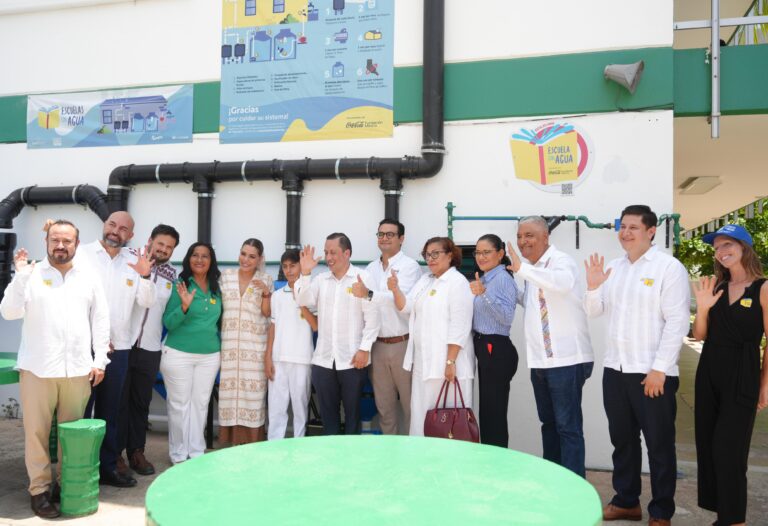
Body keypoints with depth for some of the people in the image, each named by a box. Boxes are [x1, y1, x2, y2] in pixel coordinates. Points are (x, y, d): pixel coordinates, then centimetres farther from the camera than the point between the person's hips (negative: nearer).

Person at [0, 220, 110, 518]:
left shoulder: (89, 279, 8)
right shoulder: (31, 275, 0)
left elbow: (100, 320, 9)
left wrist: (99, 360, 4)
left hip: (78, 369, 2)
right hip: (38, 368, -2)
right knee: (37, 432, 4)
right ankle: (39, 488, 16)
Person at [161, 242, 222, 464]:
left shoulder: (216, 289, 6)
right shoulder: (179, 286, -6)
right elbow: (168, 323, -11)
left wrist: (221, 348, 10)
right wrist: (184, 306, -26)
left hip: (210, 356, 4)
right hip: (179, 355, -4)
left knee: (200, 404, 10)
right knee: (179, 405, 4)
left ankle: (197, 452, 21)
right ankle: (179, 455, 16)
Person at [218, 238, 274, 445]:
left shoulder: (266, 280, 3)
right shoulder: (226, 275, 7)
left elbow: (267, 313, 0)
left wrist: (266, 293, -14)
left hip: (255, 344, -2)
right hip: (229, 343, 2)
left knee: (253, 388, -3)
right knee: (230, 387, 2)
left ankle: (251, 438, 5)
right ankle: (232, 437, 10)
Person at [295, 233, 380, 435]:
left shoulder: (362, 278, -3)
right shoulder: (320, 279, 9)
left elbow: (372, 316, -7)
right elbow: (304, 301, -1)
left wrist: (364, 348, -11)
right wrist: (305, 273, -10)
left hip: (352, 359, -4)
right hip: (323, 359, 4)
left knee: (352, 411, 8)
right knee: (327, 412, 12)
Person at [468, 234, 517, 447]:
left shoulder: (502, 278, -13)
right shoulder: (484, 279, 14)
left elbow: (507, 316, -24)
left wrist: (484, 294, -31)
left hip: (497, 350, -10)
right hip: (484, 348, 10)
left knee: (494, 412, -3)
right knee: (486, 410, 16)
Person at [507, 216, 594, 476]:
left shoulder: (561, 260, -11)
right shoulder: (533, 270, 15)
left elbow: (563, 283, -35)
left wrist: (521, 268, -38)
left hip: (566, 359, -9)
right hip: (540, 359, 9)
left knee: (568, 426, -5)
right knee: (548, 422, 17)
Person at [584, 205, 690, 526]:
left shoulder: (669, 267, -8)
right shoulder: (613, 268, 11)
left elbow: (677, 322, -13)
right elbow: (593, 312, 15)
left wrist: (659, 369, -17)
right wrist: (592, 287, -5)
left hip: (652, 373, -6)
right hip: (615, 369, 6)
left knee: (659, 445, 7)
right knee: (622, 440, 16)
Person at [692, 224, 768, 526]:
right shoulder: (715, 286, 7)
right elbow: (700, 336, 7)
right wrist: (702, 307, -9)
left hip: (742, 375, -5)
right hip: (709, 372, 6)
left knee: (728, 448, -2)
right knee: (707, 445, 10)